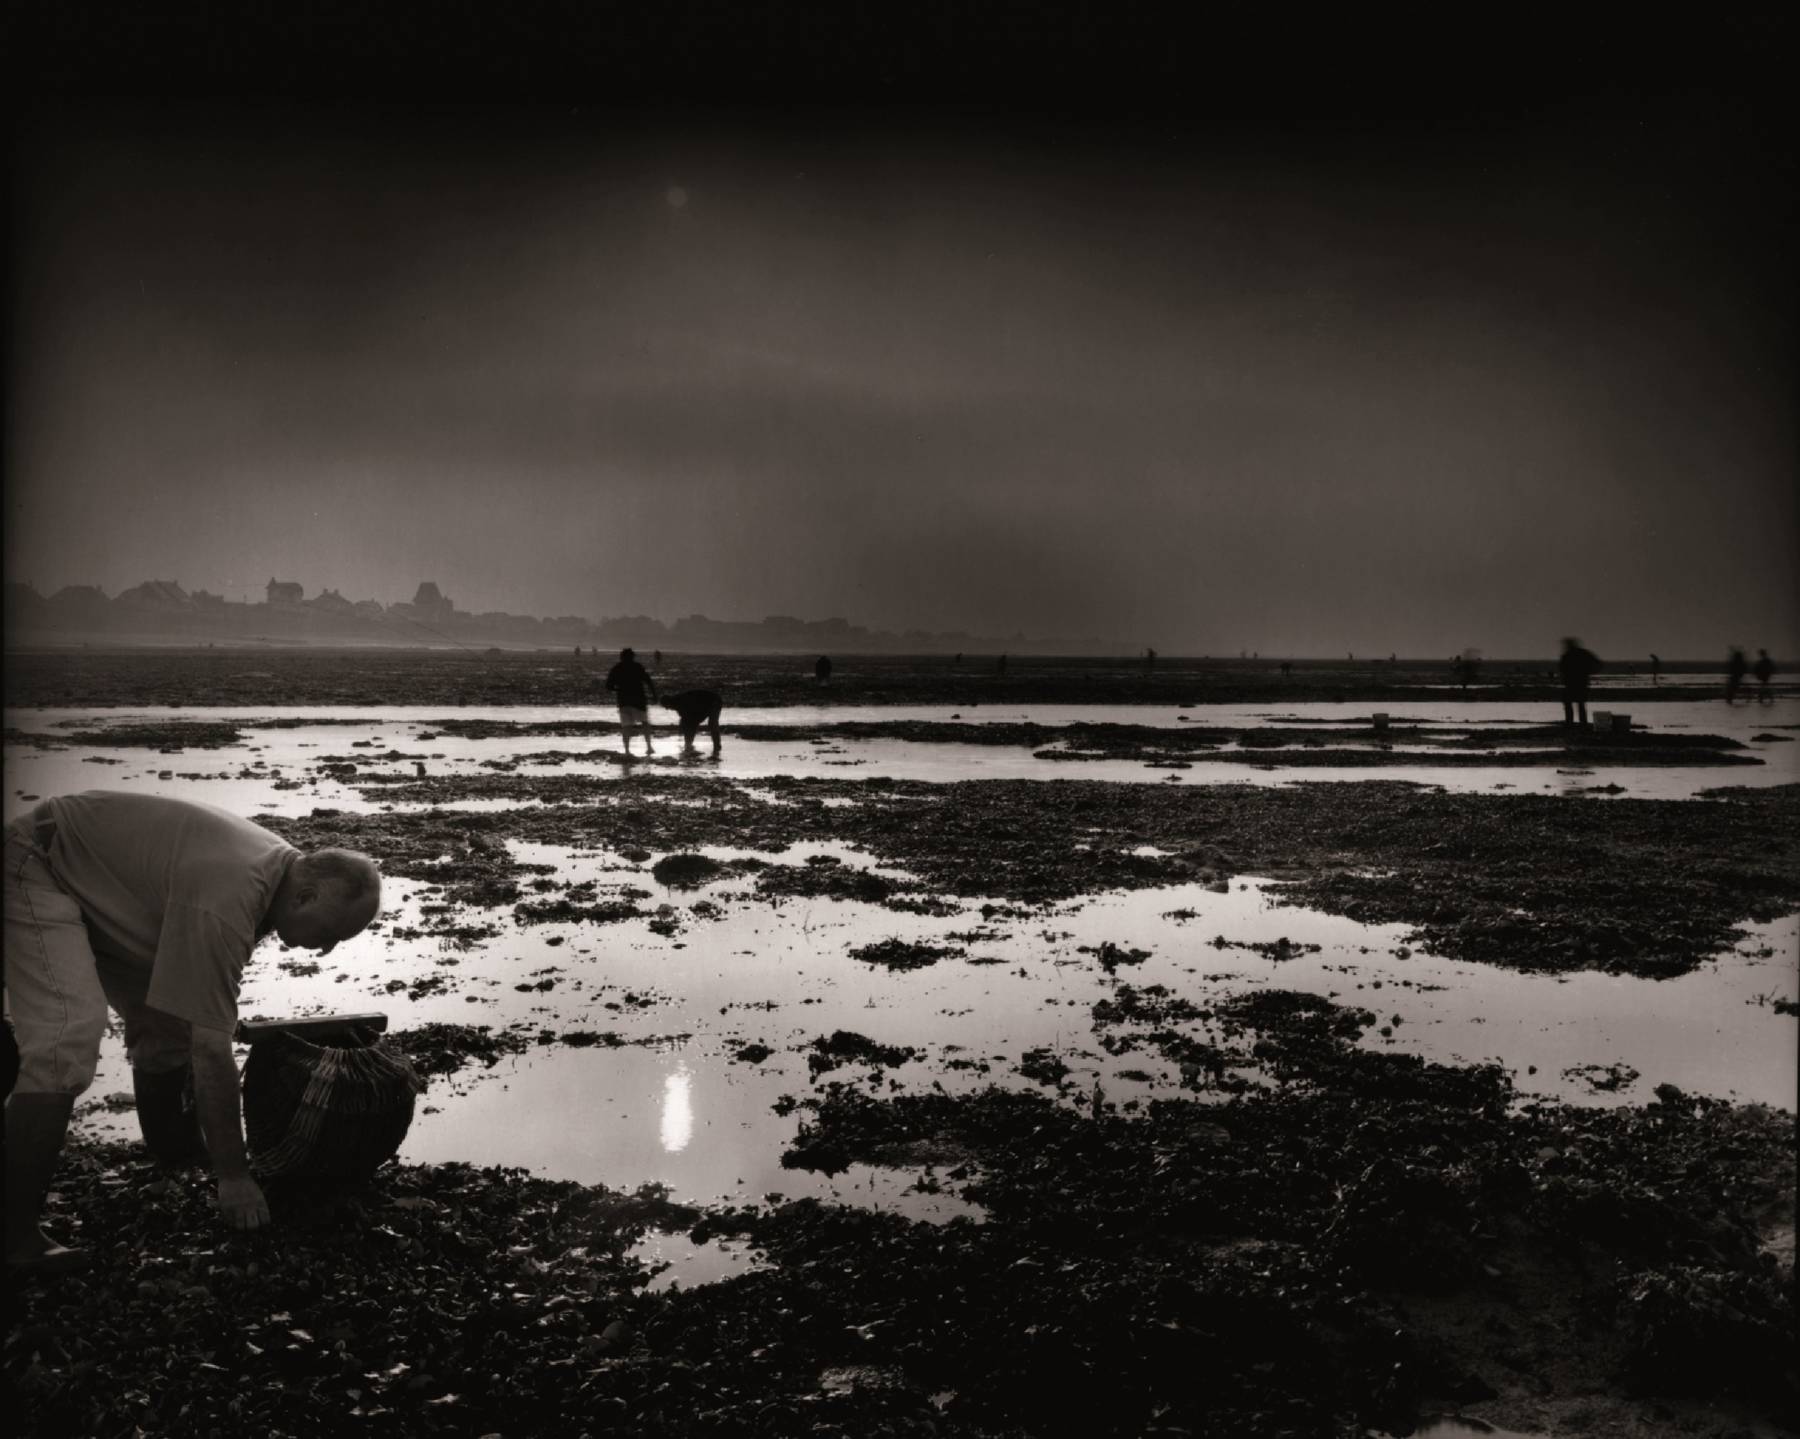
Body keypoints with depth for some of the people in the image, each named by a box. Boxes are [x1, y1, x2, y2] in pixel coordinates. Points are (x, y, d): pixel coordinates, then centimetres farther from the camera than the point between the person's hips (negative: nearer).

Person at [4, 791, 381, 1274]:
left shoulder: (279, 863, -6)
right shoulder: (225, 901, -35)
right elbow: (211, 1051, -31)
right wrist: (233, 1177, -23)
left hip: (104, 883, 10)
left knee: (172, 1019, 11)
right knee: (68, 1039, -24)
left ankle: (172, 1145, 36)